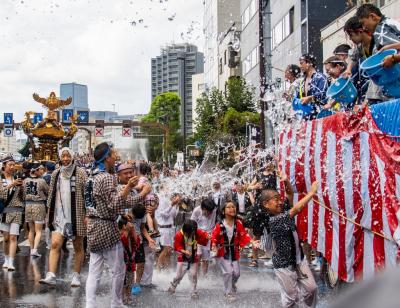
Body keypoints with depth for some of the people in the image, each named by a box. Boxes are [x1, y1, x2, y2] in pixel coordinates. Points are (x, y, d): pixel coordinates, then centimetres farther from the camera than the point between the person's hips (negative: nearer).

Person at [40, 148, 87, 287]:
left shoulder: (80, 173, -4)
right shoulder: (55, 174, 9)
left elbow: (87, 194, -6)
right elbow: (51, 195, 16)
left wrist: (87, 215, -10)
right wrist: (49, 213, 13)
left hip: (76, 215, -3)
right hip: (59, 215, 3)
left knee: (78, 247, 6)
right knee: (55, 244, -9)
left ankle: (76, 276, 15)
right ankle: (51, 276, -13)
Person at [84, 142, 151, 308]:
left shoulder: (93, 176, 13)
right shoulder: (107, 177, -15)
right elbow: (115, 205, -23)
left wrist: (128, 188, 16)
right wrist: (142, 194, -22)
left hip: (93, 226, 9)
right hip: (106, 227, -9)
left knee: (94, 271, 8)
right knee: (118, 270, 5)